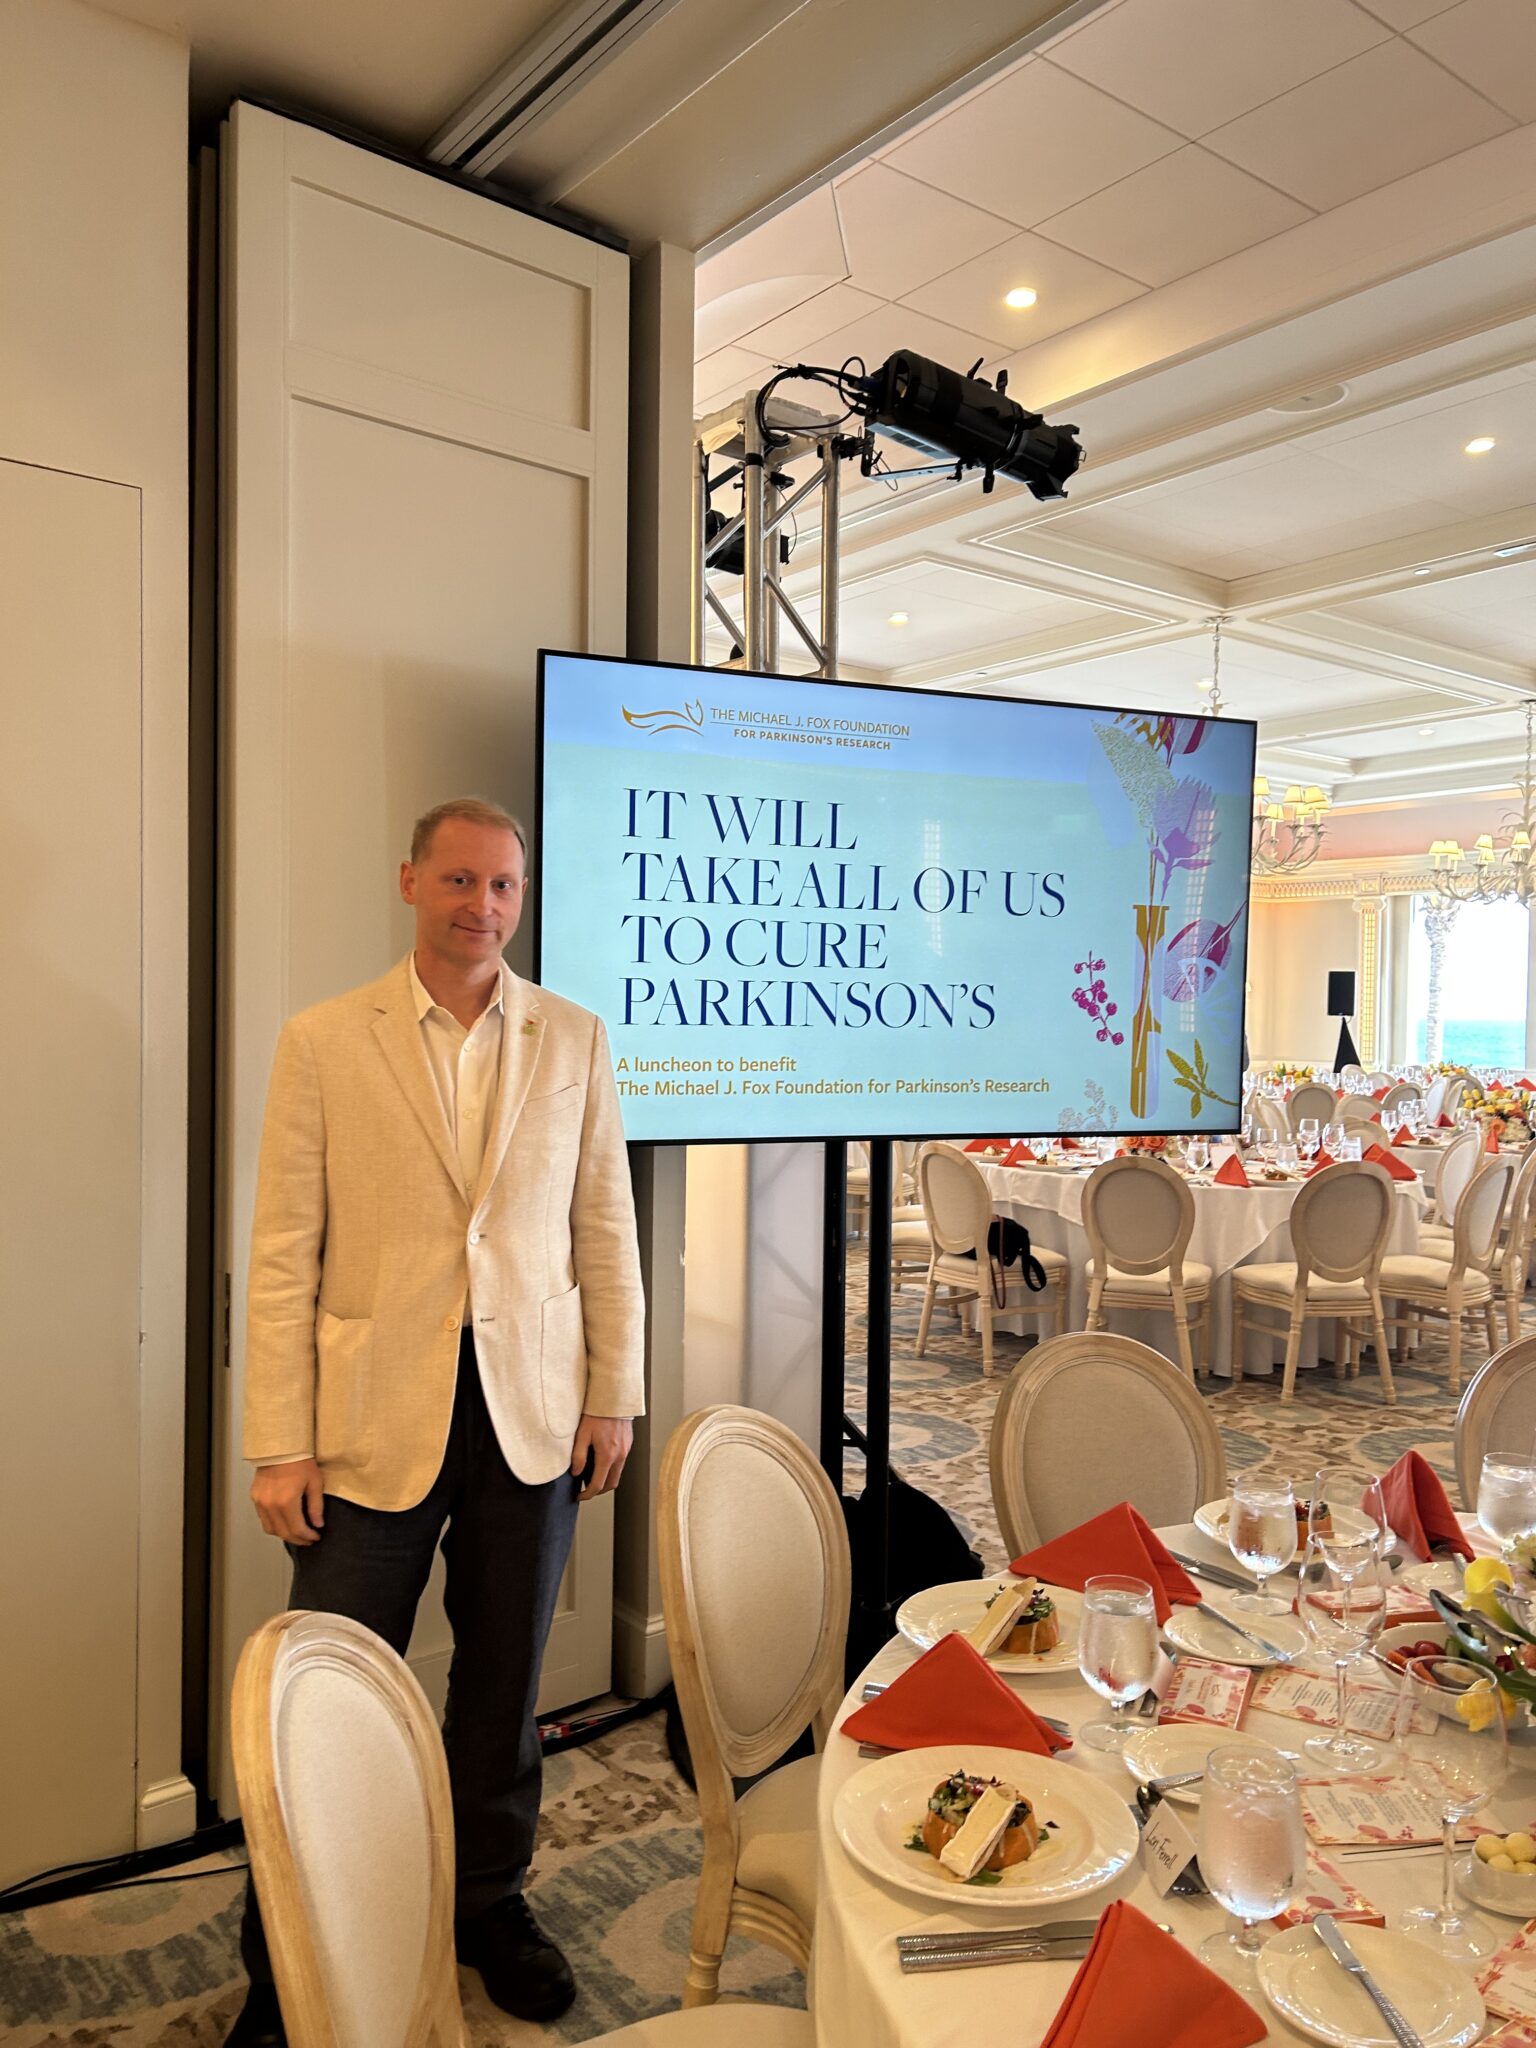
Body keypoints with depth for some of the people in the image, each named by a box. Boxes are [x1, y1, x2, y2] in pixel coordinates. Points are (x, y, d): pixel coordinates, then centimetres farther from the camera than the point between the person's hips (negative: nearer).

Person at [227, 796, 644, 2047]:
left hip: (532, 1414, 2)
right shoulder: (323, 1042, -3)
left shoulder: (574, 1041, 4)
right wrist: (280, 1445, -7)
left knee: (505, 1681, 16)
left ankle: (489, 1902, 38)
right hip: (377, 1420, -2)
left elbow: (604, 1230, 6)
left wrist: (613, 1393, 4)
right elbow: (284, 1256, -4)